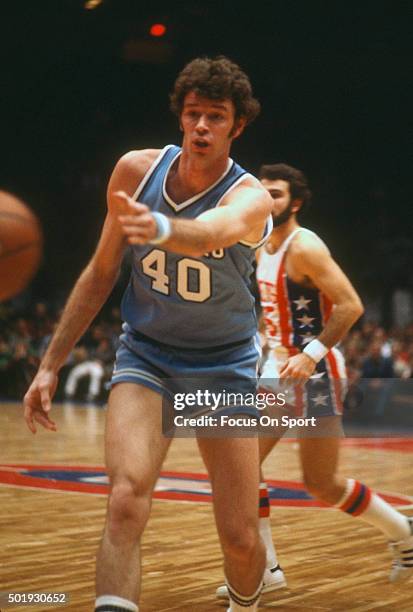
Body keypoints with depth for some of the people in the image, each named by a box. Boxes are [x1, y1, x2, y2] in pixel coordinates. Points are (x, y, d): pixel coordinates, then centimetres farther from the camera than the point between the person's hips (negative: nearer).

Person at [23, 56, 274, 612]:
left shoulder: (250, 198, -18)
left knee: (240, 538, 0)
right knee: (126, 501, -25)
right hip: (144, 356, 1)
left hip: (224, 364, -1)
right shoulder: (136, 170, -8)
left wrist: (159, 227, -68)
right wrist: (51, 364, 3)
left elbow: (208, 233, -45)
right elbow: (101, 274, 4)